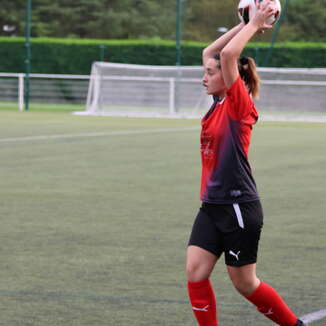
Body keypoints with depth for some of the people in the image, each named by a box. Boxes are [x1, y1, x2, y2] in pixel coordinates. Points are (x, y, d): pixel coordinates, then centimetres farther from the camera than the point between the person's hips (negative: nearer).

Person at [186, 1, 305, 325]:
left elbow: (228, 54, -24)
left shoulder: (239, 104, -11)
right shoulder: (219, 103, 9)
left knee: (244, 283, 3)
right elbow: (210, 52, 17)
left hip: (239, 207, -8)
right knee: (195, 273, -3)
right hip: (212, 205, 8)